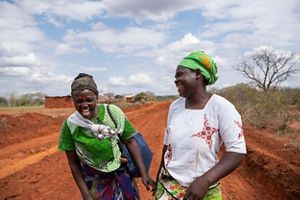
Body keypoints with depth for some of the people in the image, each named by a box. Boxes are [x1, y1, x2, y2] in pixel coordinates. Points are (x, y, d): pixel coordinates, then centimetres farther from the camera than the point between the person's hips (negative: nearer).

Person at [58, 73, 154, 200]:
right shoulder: (70, 125, -13)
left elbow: (130, 142, -7)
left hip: (121, 175, 1)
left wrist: (143, 173, -8)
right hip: (94, 182, 0)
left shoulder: (113, 112, -15)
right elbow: (74, 163, -6)